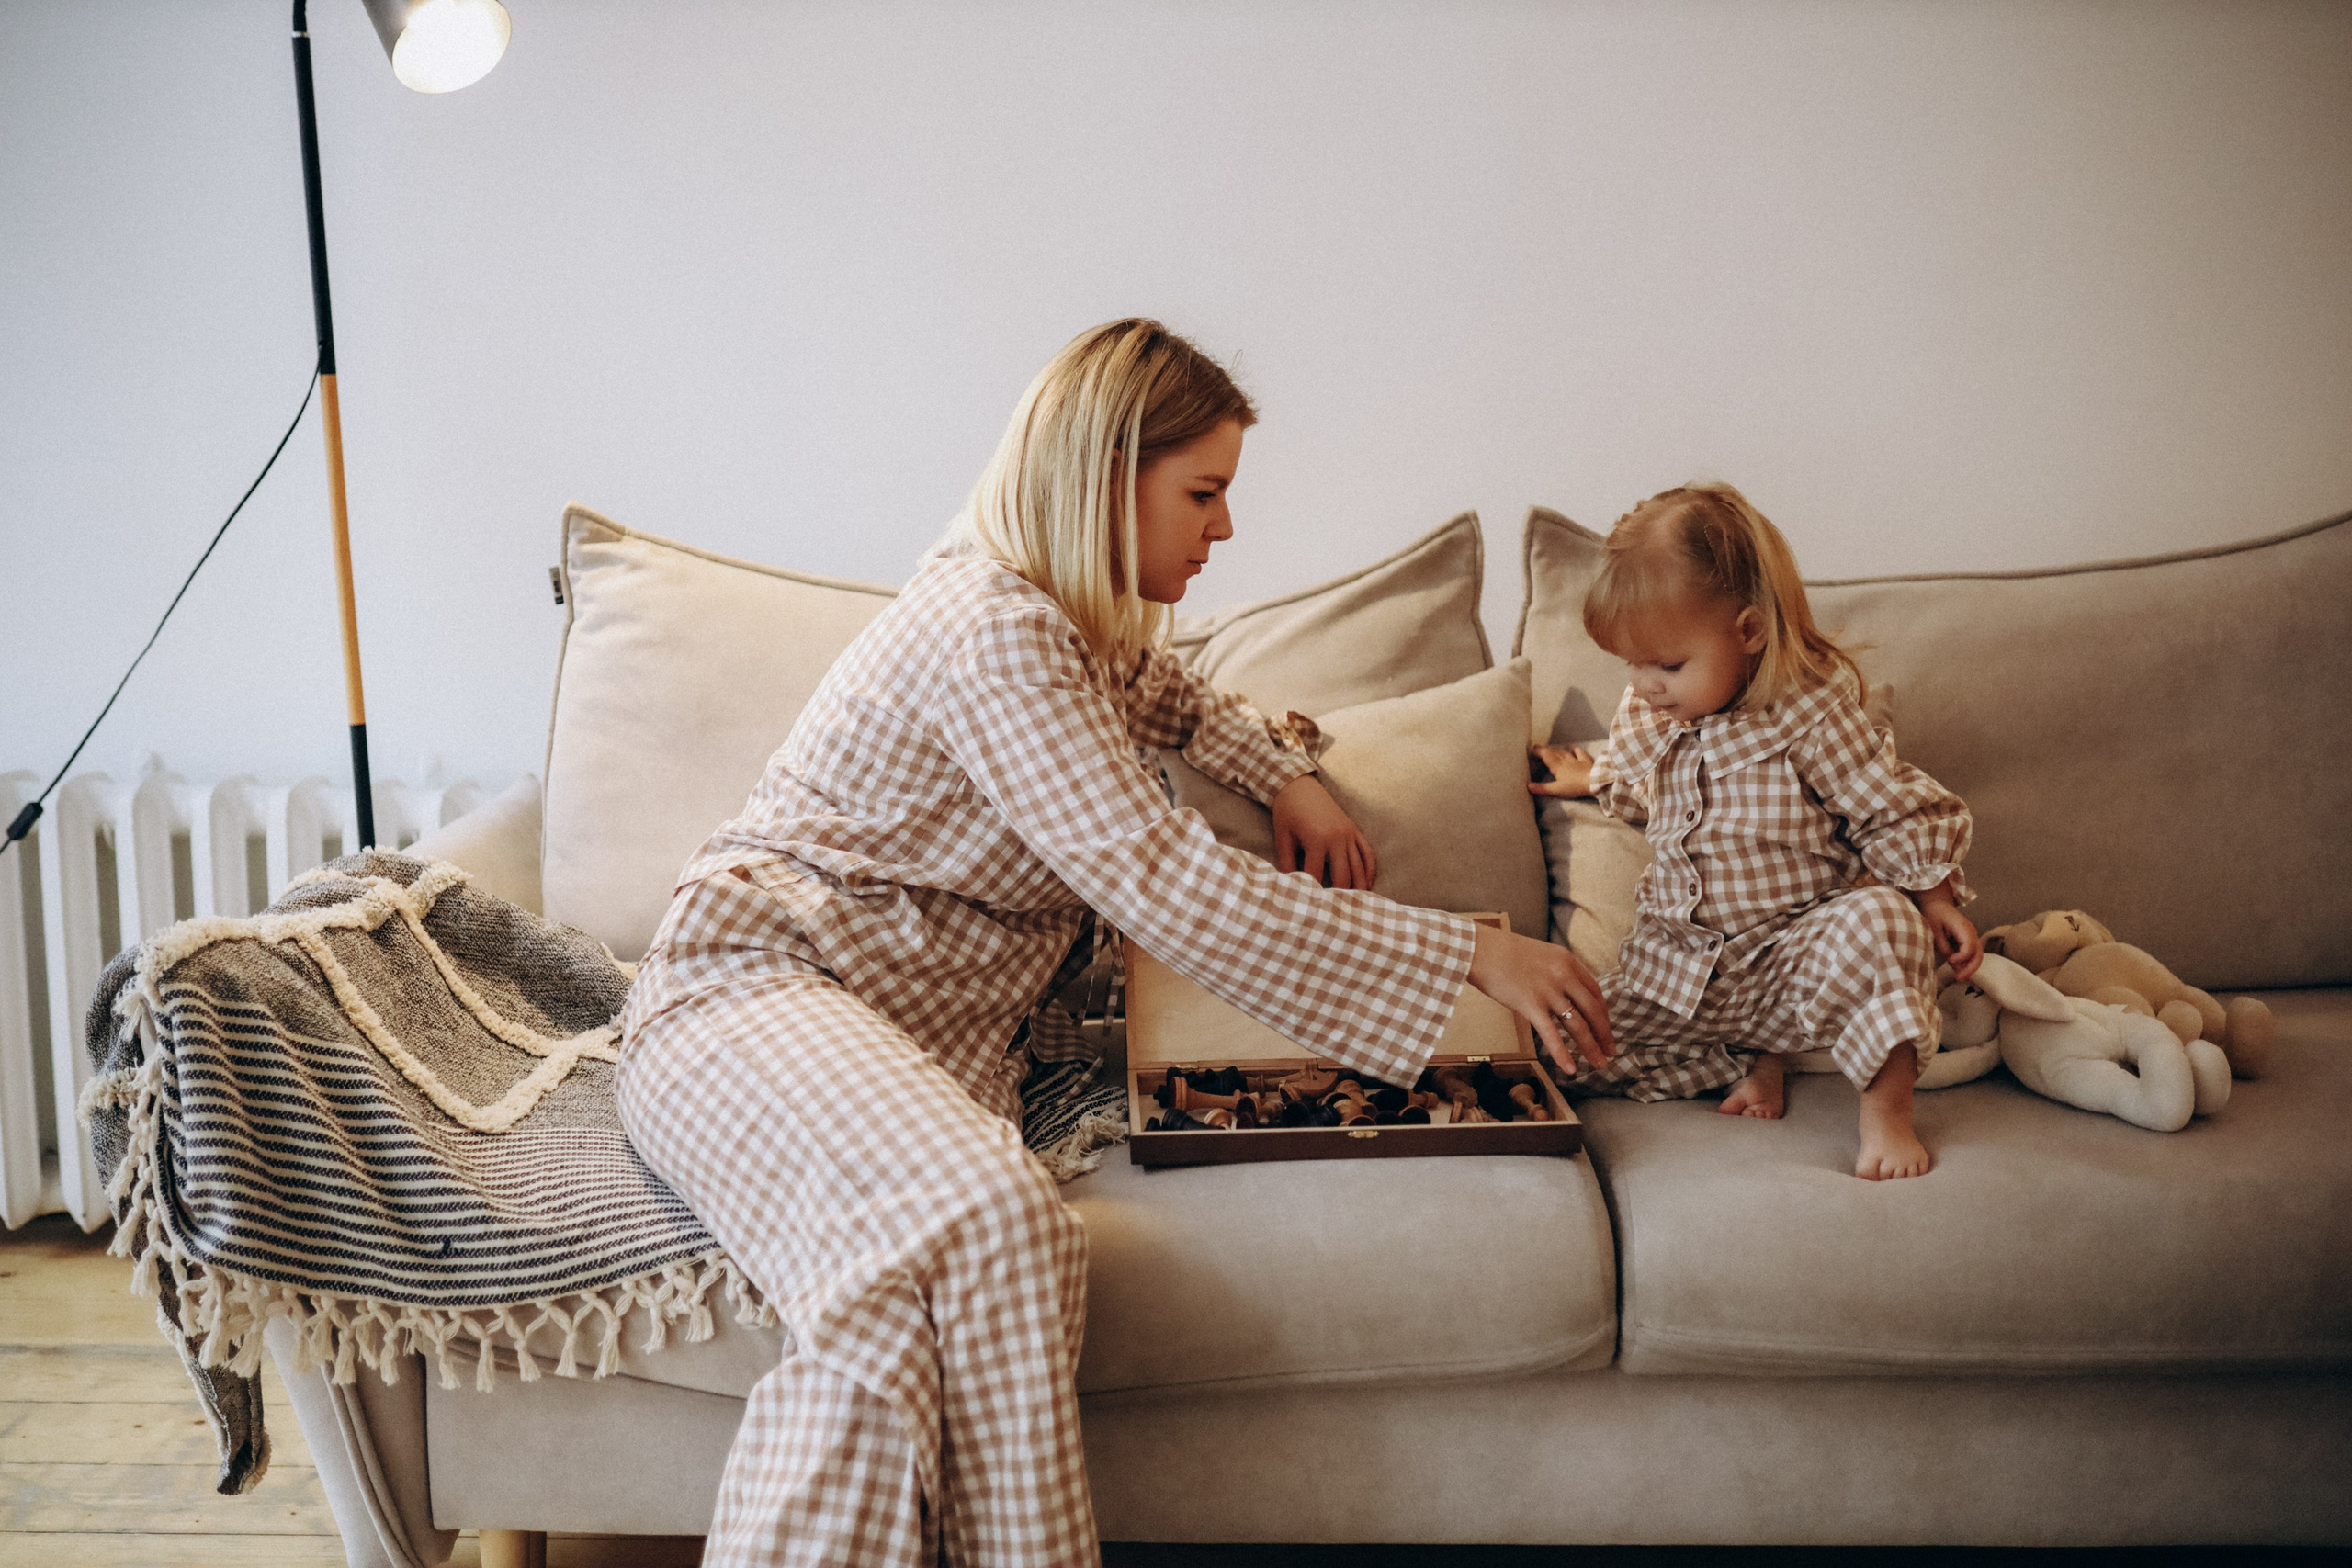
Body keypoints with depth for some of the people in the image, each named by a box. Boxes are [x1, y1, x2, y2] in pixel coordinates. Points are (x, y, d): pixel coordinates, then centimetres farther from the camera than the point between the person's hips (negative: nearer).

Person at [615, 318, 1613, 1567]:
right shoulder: (993, 631, -16)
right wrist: (1473, 957, -20)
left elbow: (1161, 694, 38)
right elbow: (1171, 889, -23)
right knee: (978, 1216, -39)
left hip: (931, 1024, 8)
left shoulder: (1083, 616, 14)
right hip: (756, 984, -8)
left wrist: (1288, 773, 16)